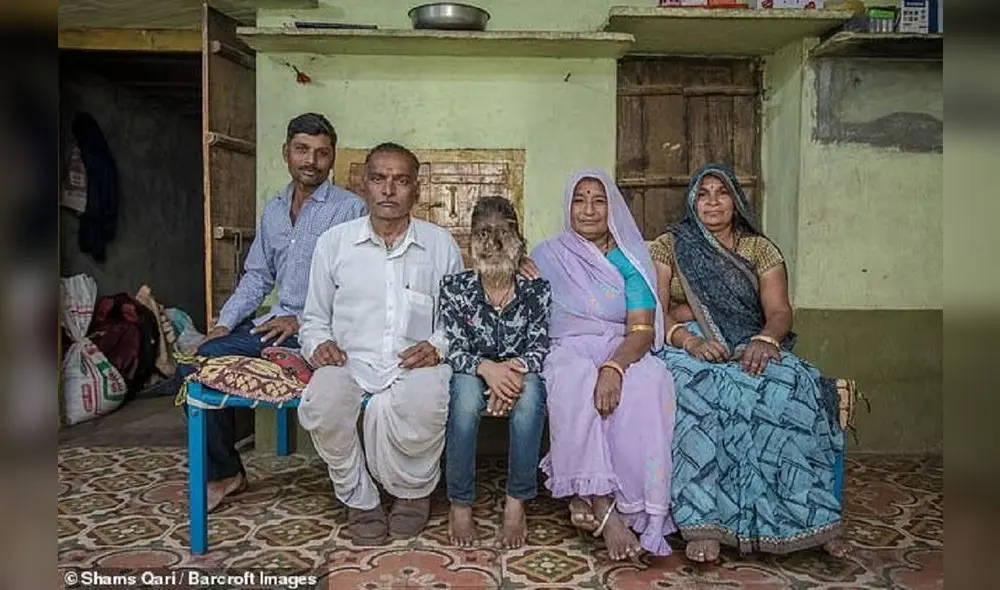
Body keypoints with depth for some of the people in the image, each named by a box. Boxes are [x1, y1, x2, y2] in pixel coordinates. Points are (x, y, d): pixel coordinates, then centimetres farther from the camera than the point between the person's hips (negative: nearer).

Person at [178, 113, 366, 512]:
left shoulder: (349, 209, -6)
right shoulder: (273, 210, 17)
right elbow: (257, 277, 19)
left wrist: (302, 321, -19)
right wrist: (224, 324, 6)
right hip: (278, 323, 7)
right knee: (194, 365, -6)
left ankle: (229, 472, 0)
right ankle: (225, 472, 8)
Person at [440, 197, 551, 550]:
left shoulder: (536, 289, -3)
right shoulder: (455, 287, -4)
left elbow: (540, 346, -8)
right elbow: (453, 349, -10)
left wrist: (516, 370, -31)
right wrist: (487, 368, -32)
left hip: (521, 376, 1)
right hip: (472, 376, 0)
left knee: (530, 392, -34)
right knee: (466, 390, -35)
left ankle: (517, 503, -21)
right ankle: (460, 504, -20)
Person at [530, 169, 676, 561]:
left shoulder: (630, 260, 9)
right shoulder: (547, 256, 13)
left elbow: (643, 330, -4)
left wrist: (615, 367, -25)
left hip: (621, 352, 1)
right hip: (566, 352, -1)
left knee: (651, 380, -34)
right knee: (576, 377, -37)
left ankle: (588, 497, -30)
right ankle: (603, 506, -35)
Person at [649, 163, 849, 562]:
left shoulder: (760, 249, 14)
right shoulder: (669, 246, 10)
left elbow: (780, 312, 2)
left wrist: (764, 340, -22)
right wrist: (689, 339, -23)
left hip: (749, 347, 2)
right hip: (687, 347, -2)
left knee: (795, 389, -32)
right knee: (699, 391, -38)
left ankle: (812, 516, -24)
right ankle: (704, 522, -36)